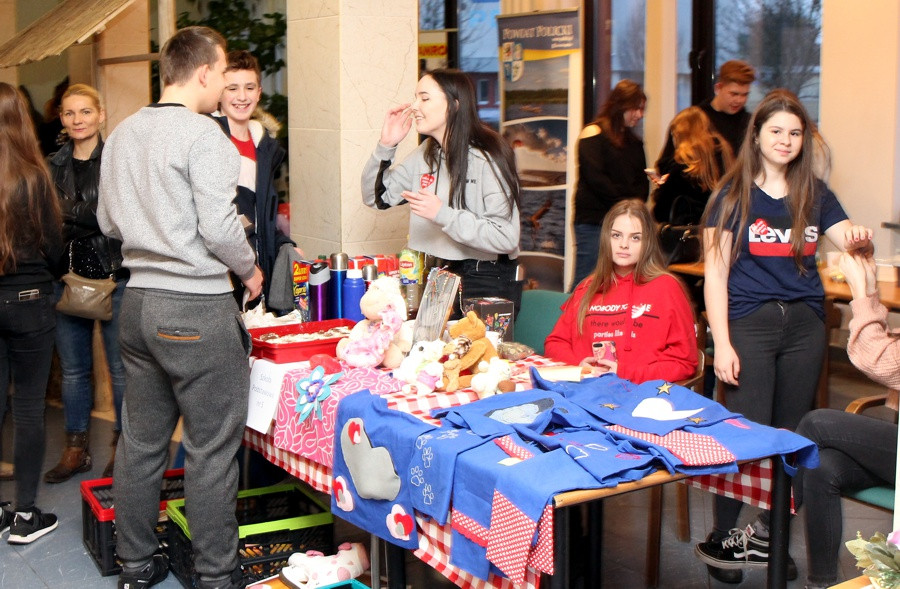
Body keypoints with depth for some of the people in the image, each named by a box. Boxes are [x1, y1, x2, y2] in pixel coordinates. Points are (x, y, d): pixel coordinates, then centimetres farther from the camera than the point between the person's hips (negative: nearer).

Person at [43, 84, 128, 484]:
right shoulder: (54, 166, 11)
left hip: (114, 278, -5)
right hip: (68, 279, 5)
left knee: (120, 368, 3)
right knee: (73, 368, 12)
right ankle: (76, 450, 24)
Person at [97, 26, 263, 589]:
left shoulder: (122, 135, 10)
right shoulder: (203, 135, -14)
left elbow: (109, 221, 16)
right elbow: (219, 226, -18)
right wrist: (250, 269, -1)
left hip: (139, 301, 8)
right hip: (197, 308, -8)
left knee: (141, 440, 16)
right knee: (211, 449, 2)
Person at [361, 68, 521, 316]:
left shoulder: (487, 159, -16)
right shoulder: (426, 154, 5)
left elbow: (506, 238, -23)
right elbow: (375, 197, 11)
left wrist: (443, 214, -26)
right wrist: (386, 145, -2)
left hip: (488, 284, -6)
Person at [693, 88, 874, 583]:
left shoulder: (814, 194, 10)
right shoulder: (734, 194, -1)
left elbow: (852, 242, 6)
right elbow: (715, 271, -5)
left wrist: (862, 241, -20)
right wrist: (722, 343, -12)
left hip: (805, 324, 4)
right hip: (749, 323, -4)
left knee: (792, 434, 8)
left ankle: (769, 532, 23)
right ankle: (721, 539, 9)